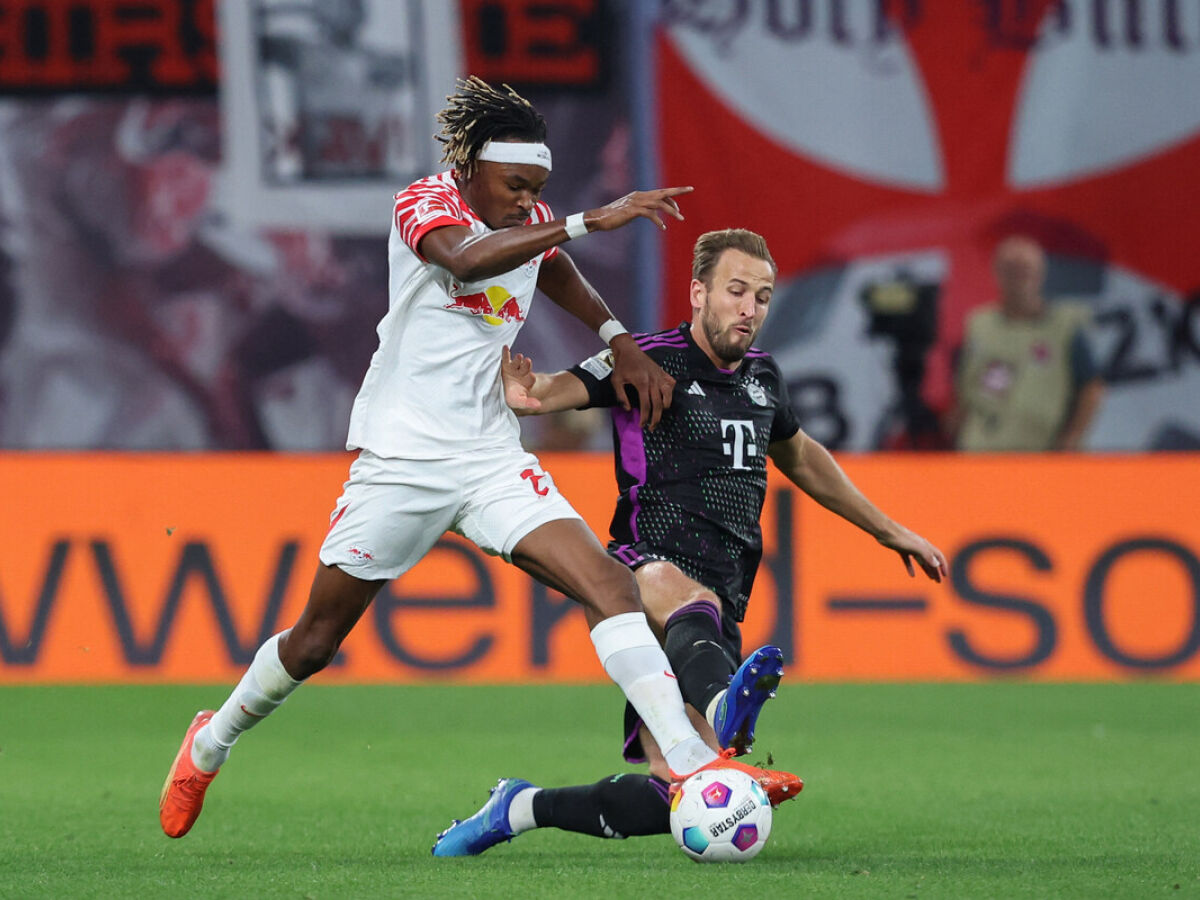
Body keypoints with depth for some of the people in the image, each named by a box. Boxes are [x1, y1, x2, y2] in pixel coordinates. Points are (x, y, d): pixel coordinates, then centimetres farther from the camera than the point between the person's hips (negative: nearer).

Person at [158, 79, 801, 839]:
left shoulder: (532, 226, 7)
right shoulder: (426, 204, -12)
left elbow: (558, 273, 33)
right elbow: (464, 260, -37)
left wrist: (620, 342, 17)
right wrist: (590, 221, -42)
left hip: (492, 462, 5)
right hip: (400, 457, -5)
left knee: (609, 583, -16)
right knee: (315, 642, 7)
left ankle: (690, 761, -24)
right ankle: (212, 742, 34)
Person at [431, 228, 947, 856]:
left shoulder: (762, 376, 17)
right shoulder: (651, 361, -2)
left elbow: (798, 456, 36)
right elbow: (570, 387, -16)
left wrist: (887, 530, 43)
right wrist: (530, 393, -42)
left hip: (722, 604, 6)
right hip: (646, 571, -6)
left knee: (676, 793, -8)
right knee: (688, 598, -44)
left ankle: (522, 808, 12)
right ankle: (724, 709, -77)